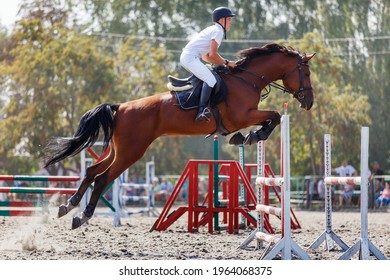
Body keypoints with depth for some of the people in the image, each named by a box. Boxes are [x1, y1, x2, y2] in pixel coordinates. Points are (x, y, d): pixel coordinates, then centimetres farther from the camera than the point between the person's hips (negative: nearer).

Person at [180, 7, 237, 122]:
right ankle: (201, 111, -36)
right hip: (190, 57, -11)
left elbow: (206, 56, 24)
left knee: (209, 78, 21)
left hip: (186, 57, 11)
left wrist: (223, 63, 16)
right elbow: (212, 54, -15)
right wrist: (226, 63, -3)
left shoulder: (212, 30, 24)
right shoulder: (218, 31, -6)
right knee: (211, 80, -24)